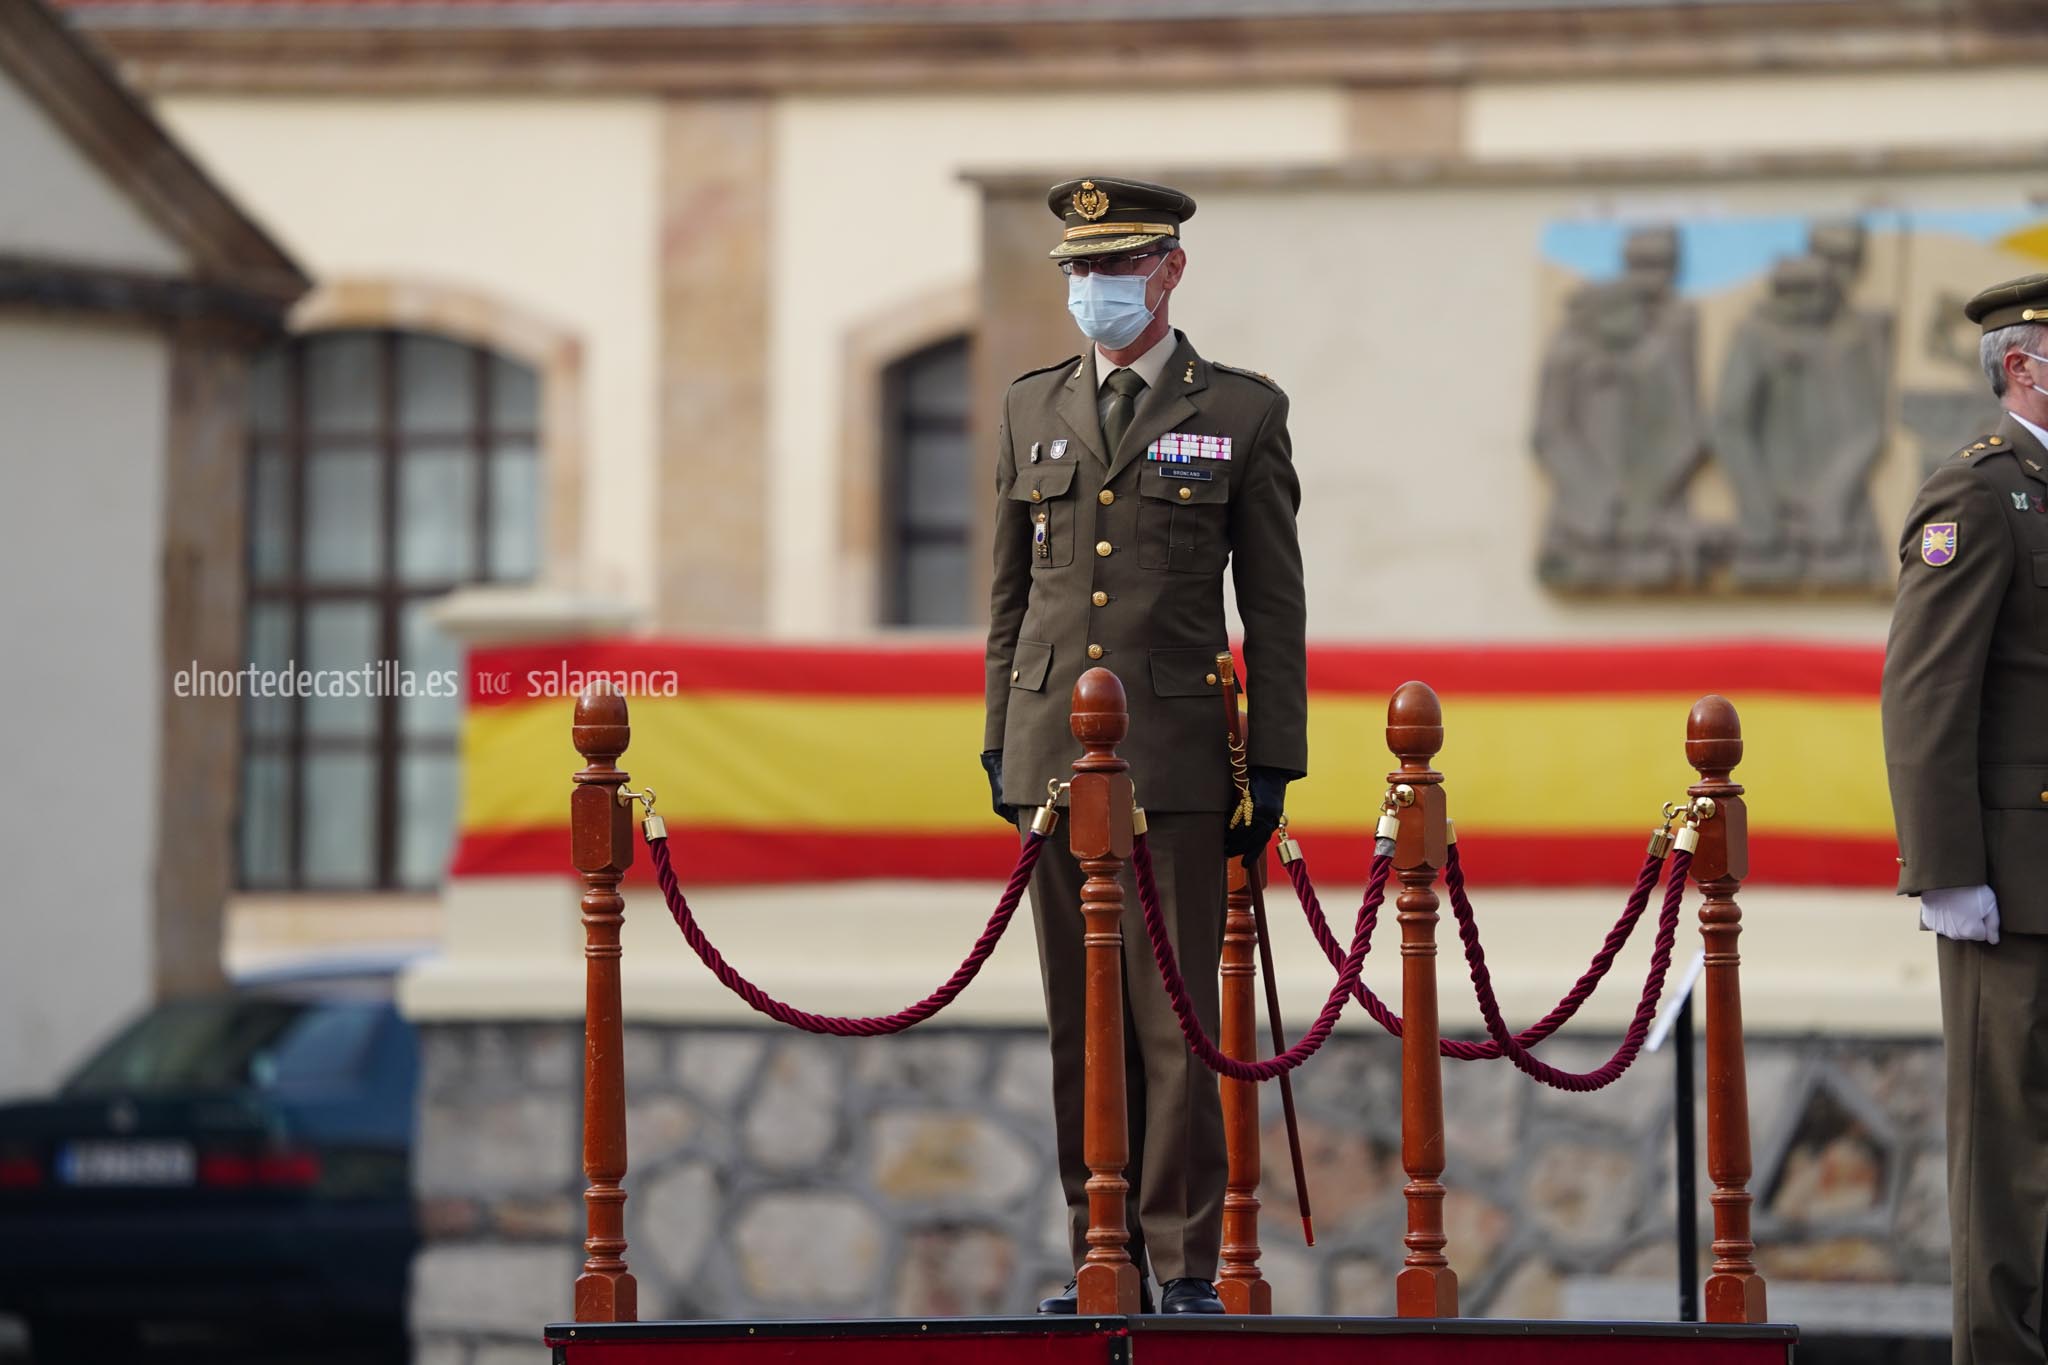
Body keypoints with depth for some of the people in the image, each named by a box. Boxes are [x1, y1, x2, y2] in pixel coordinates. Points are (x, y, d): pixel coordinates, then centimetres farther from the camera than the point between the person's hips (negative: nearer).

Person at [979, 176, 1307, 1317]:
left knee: (1176, 1017, -6)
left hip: (1177, 752, -3)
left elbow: (1275, 606, 2)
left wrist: (1273, 766, -3)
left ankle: (1188, 1267, -2)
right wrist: (1000, 743, 11)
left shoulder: (1243, 413, 2)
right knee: (1082, 1021, 4)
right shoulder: (1033, 409, 13)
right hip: (1054, 747, 3)